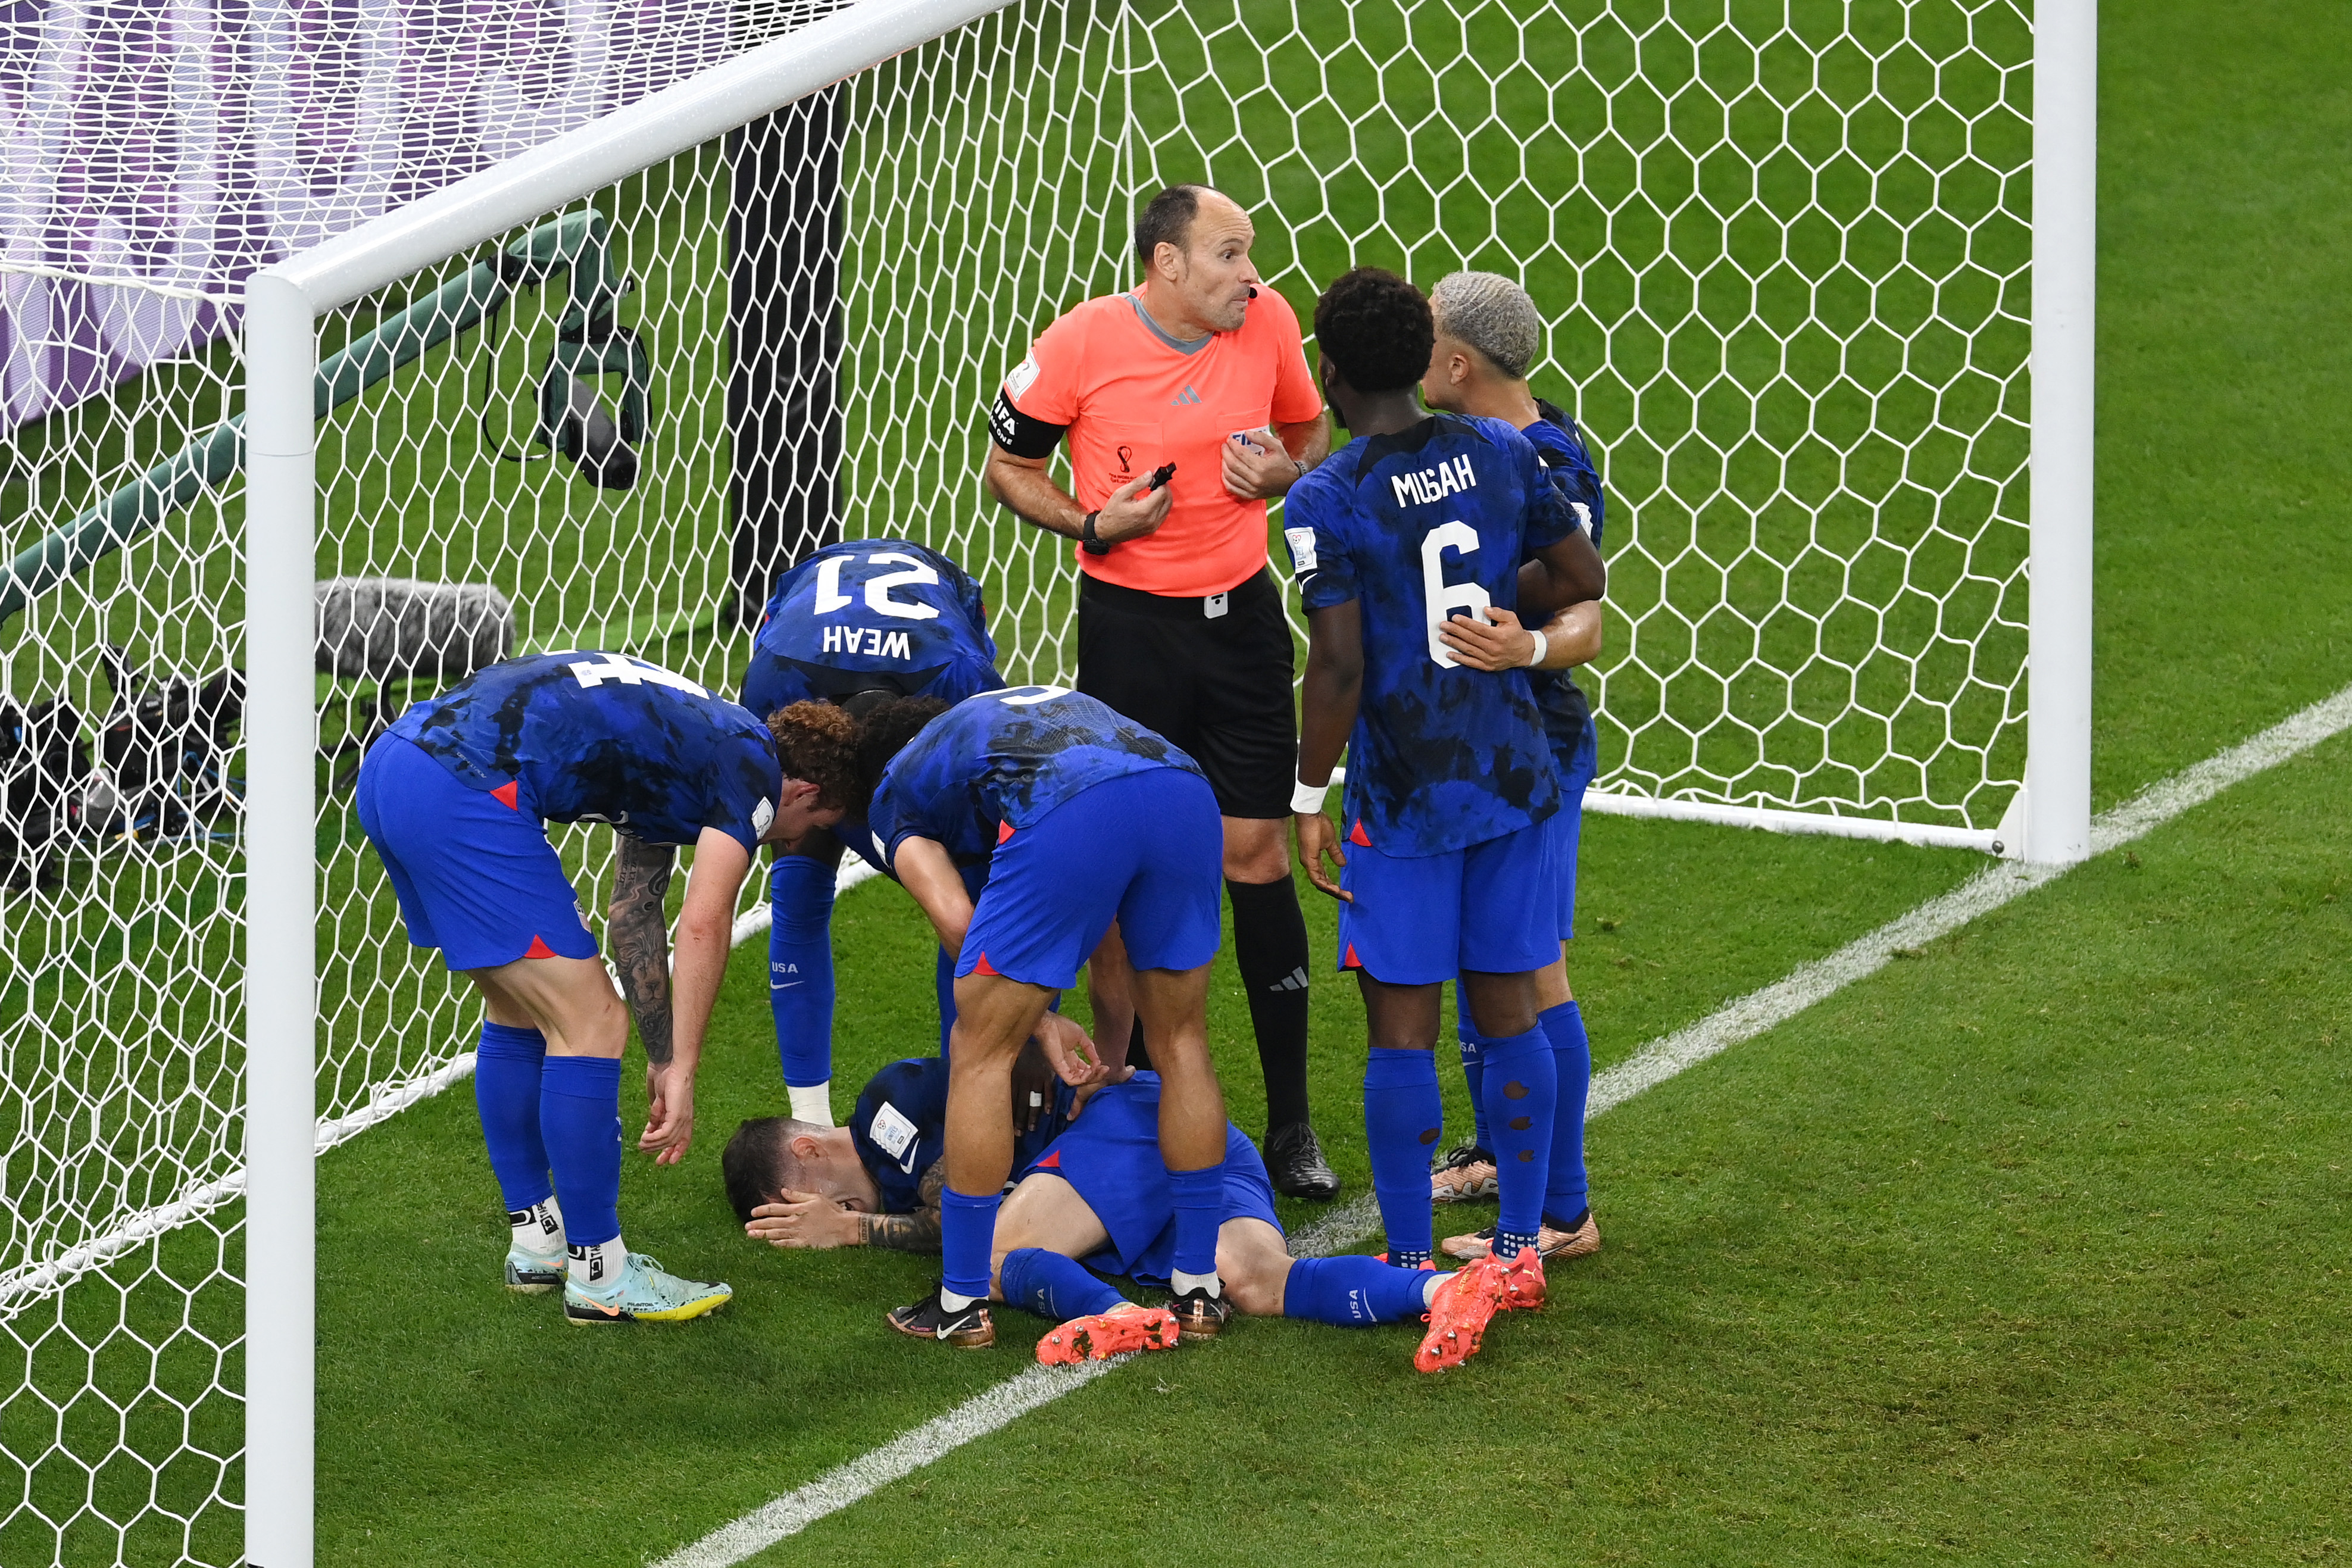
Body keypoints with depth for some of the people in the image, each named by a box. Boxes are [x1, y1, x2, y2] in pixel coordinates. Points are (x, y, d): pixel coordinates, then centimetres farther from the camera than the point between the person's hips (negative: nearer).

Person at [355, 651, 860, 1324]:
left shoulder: (690, 743, 29)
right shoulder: (752, 767, 2)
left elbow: (635, 915, 38)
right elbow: (703, 926, -9)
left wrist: (662, 1059, 42)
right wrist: (682, 1073, -7)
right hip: (464, 788, -10)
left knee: (517, 1014, 24)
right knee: (589, 1024, -2)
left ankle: (535, 1241, 33)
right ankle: (598, 1275, 5)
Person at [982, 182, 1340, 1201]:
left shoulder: (1269, 325, -2)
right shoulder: (1083, 343, -12)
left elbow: (1310, 434, 15)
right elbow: (1009, 466, 0)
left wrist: (1281, 474, -8)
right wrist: (1092, 524, -17)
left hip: (1241, 613, 3)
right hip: (1129, 625, -2)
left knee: (1256, 855, 2)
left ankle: (1291, 1124, 9)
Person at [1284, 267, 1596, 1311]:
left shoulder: (1327, 500, -12)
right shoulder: (1500, 454, 2)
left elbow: (1339, 663, -16)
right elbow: (1577, 575, 9)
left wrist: (1309, 798, -8)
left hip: (1403, 794, -5)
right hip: (1512, 774, 5)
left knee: (1402, 1027, 2)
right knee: (1508, 1009, 12)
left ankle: (1410, 1265, 5)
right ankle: (1519, 1252, 17)